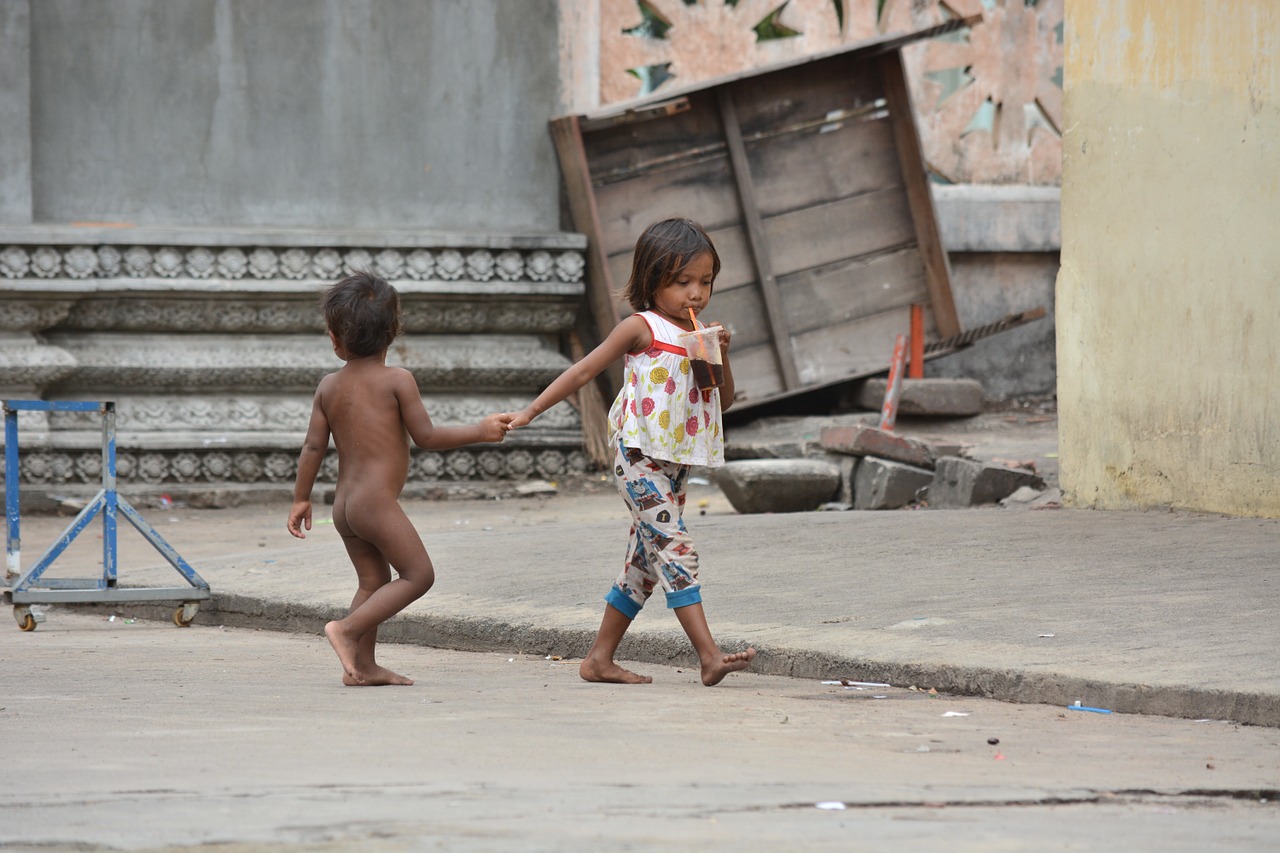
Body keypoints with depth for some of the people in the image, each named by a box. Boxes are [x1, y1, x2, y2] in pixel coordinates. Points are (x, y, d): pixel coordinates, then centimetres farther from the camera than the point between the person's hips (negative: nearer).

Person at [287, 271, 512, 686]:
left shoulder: (329, 387, 8)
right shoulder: (397, 380, -7)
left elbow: (313, 446, 8)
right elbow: (426, 436, -7)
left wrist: (301, 499, 17)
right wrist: (480, 432, 2)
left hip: (344, 505, 7)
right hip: (378, 500, -7)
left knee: (374, 581, 14)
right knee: (418, 574, -3)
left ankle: (363, 665, 10)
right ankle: (347, 629, -12)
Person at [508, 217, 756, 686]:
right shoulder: (642, 328, -5)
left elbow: (724, 401, 16)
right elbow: (585, 369, -2)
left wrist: (720, 357, -2)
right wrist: (531, 411, -4)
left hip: (677, 463, 8)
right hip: (641, 458, -8)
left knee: (644, 566, 12)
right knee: (676, 551, -17)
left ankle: (599, 659, 21)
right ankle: (710, 657, -25)